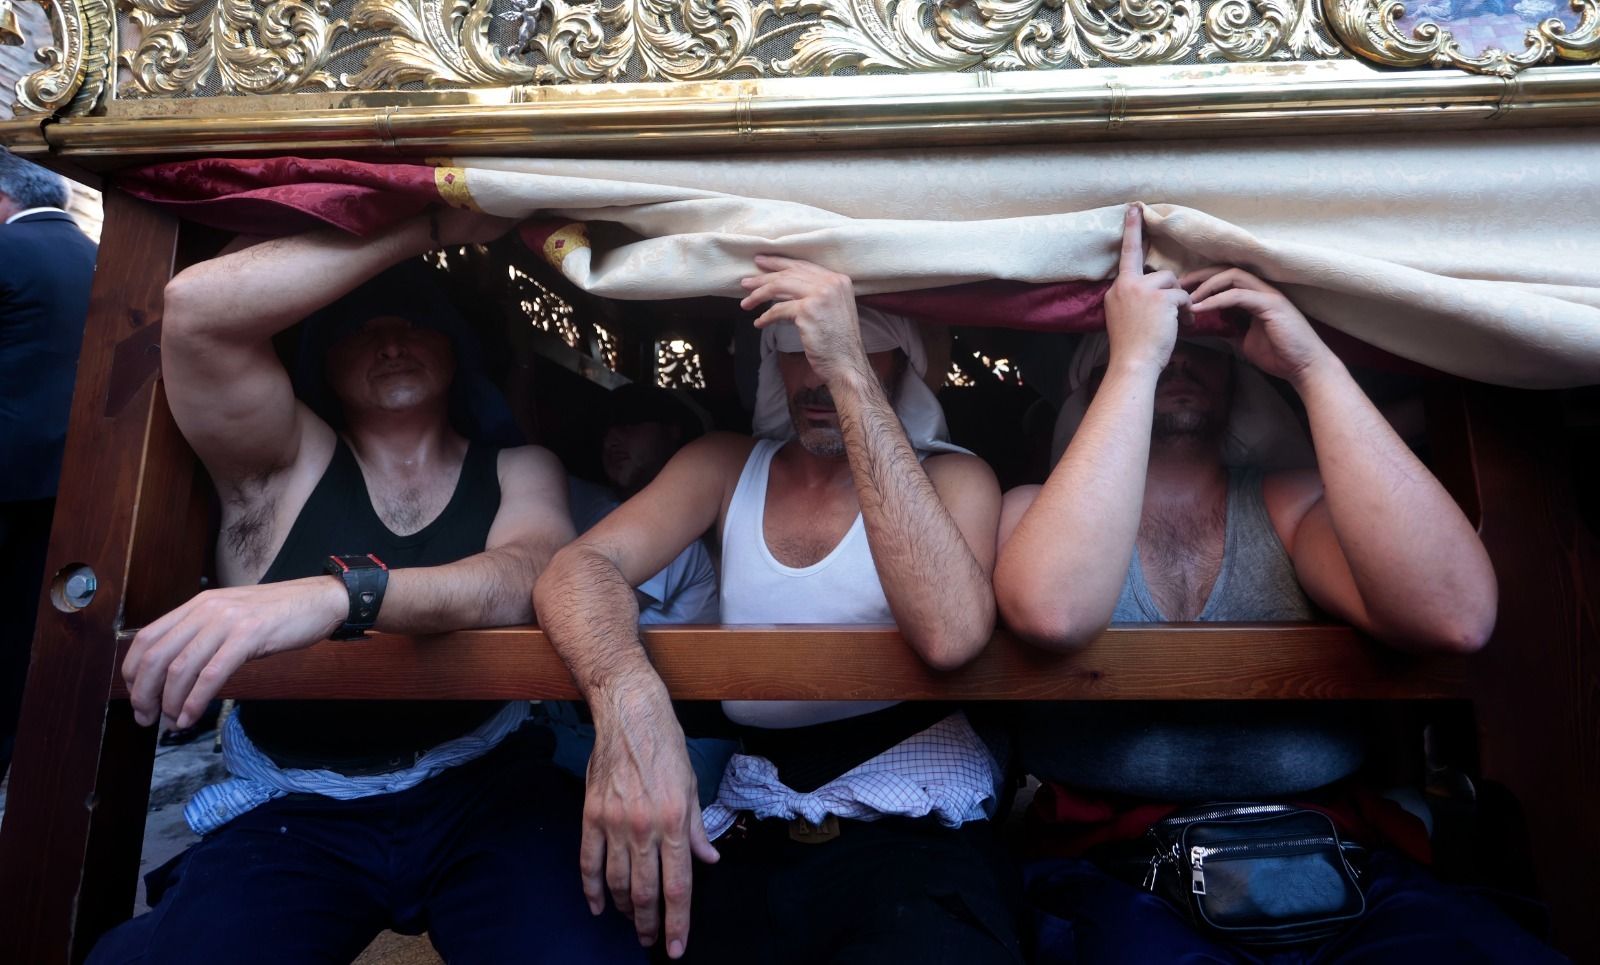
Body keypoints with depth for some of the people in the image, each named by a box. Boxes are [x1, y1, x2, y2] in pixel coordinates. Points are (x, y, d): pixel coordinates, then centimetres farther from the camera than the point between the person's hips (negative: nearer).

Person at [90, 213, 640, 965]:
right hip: (290, 811, 1)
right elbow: (197, 307, -16)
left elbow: (532, 575, -17)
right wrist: (434, 226, -12)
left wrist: (341, 592, -35)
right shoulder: (289, 456, 3)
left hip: (487, 790, 0)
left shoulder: (519, 469, 7)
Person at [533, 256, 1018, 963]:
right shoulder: (723, 466, 8)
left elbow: (951, 632, -24)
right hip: (747, 837, 3)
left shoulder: (952, 477, -2)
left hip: (913, 834, -2)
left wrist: (849, 372, -25)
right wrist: (628, 697, -31)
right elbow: (578, 567, -8)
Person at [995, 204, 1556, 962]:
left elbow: (1455, 621, -13)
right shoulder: (1035, 508, 4)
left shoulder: (1289, 505, 9)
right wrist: (1136, 359, -17)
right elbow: (1052, 611, -22)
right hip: (1119, 879, -2)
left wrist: (1314, 366, -12)